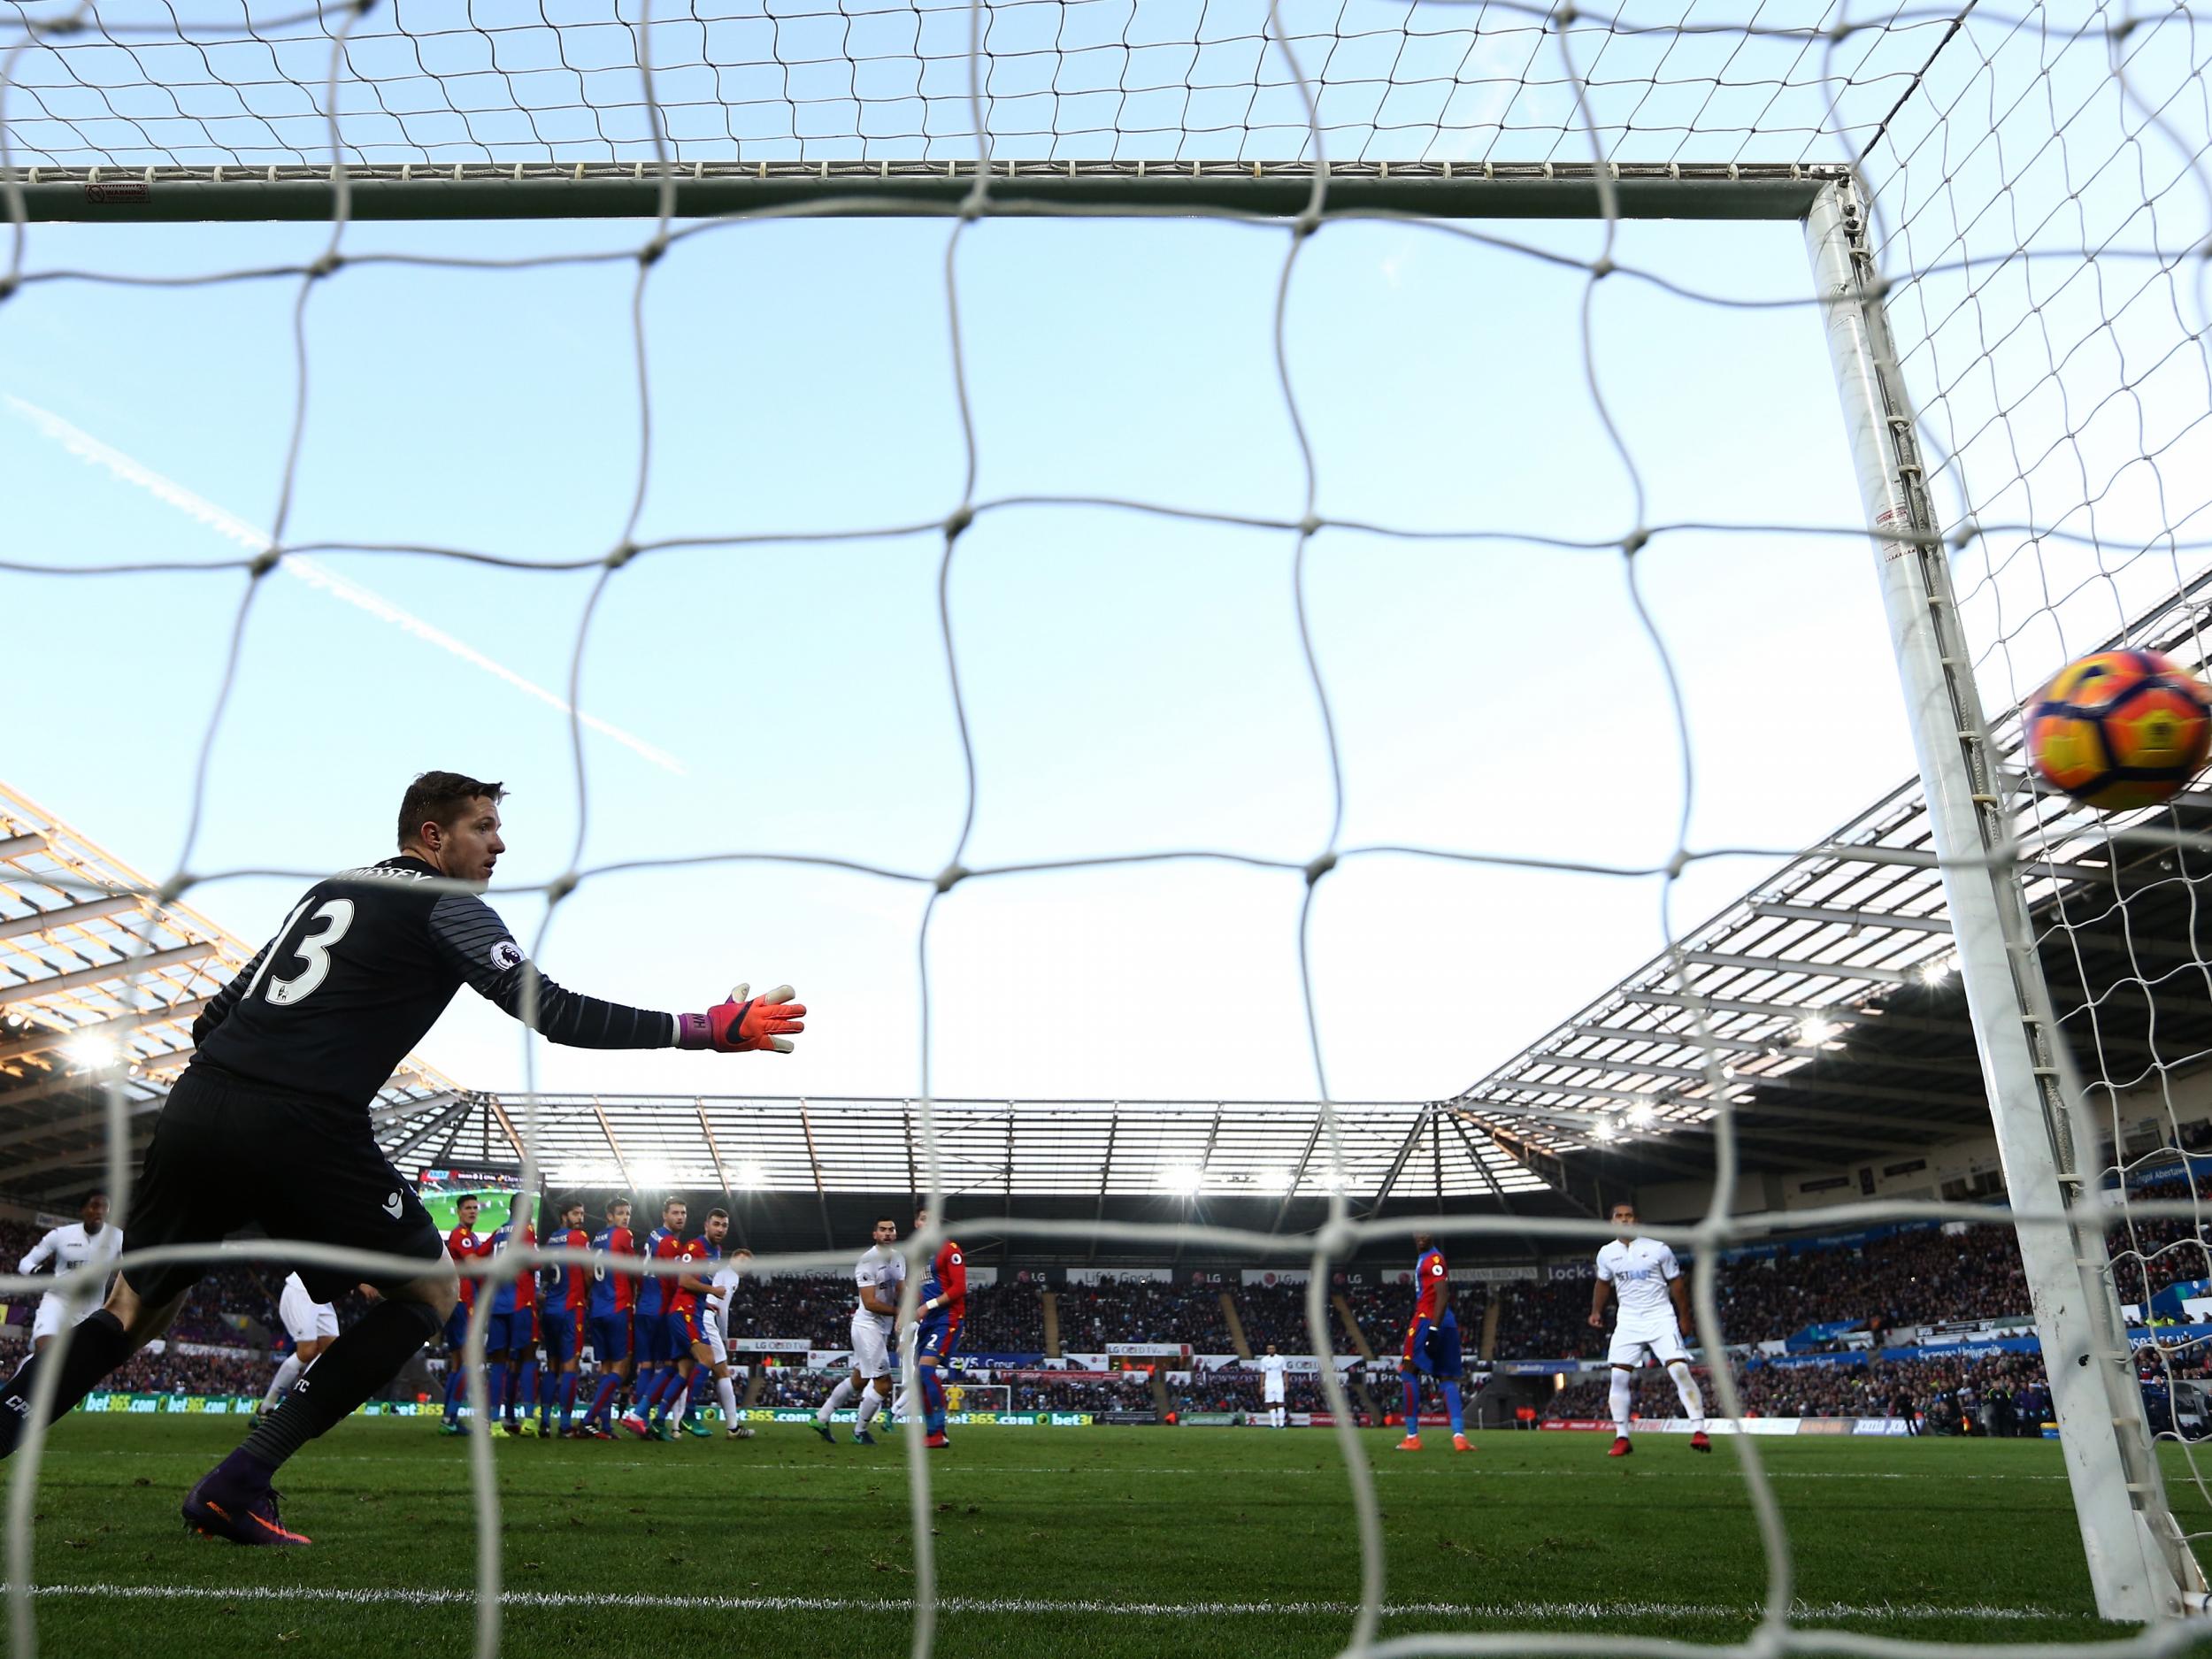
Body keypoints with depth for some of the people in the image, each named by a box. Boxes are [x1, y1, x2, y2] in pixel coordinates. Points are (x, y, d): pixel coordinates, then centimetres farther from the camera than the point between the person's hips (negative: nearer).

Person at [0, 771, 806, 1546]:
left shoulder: (331, 888, 24)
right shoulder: (445, 905, 1)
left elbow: (218, 1008, 24)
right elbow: (549, 1011, -10)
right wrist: (706, 1029, -10)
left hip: (197, 1102, 8)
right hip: (300, 1130, -8)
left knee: (136, 1308, 25)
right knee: (431, 1289, 9)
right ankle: (239, 1483, 5)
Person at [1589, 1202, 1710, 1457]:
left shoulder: (1657, 1249, -6)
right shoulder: (1606, 1254, 4)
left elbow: (1676, 1283, 4)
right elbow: (1603, 1283, 22)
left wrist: (1684, 1317, 8)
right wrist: (1596, 1311, 12)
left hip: (1660, 1318, -3)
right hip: (1628, 1321, 3)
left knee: (1680, 1370, -17)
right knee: (1619, 1376, -6)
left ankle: (1699, 1431, -12)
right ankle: (1622, 1438, 1)